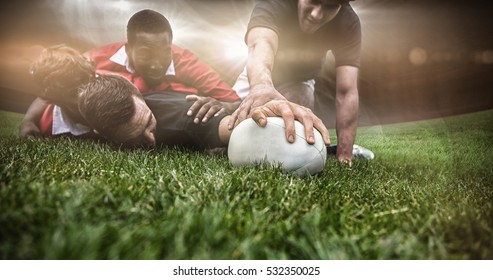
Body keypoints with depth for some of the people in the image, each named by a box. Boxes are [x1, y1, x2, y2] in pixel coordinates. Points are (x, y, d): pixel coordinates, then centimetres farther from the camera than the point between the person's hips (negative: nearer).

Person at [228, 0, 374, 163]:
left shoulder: (348, 23, -27)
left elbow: (346, 92, -35)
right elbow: (261, 44, -55)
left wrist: (344, 156, -44)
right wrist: (262, 85, -78)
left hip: (302, 81, 0)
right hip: (258, 76, 0)